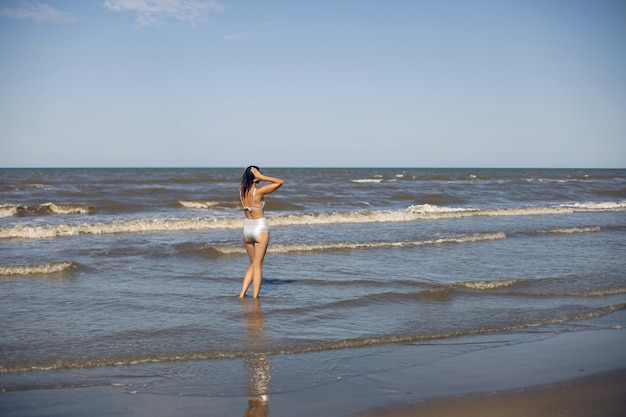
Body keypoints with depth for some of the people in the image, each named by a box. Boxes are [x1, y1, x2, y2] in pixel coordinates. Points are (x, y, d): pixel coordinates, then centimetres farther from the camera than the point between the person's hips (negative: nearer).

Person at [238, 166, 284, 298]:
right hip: (260, 228, -6)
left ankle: (242, 293, 12)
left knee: (253, 264, 19)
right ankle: (255, 297, 3)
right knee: (258, 265, 2)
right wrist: (262, 177, -18)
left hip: (247, 229, 6)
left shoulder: (241, 190, -3)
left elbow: (245, 184, 23)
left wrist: (247, 175, 1)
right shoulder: (258, 192, -19)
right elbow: (280, 182, -14)